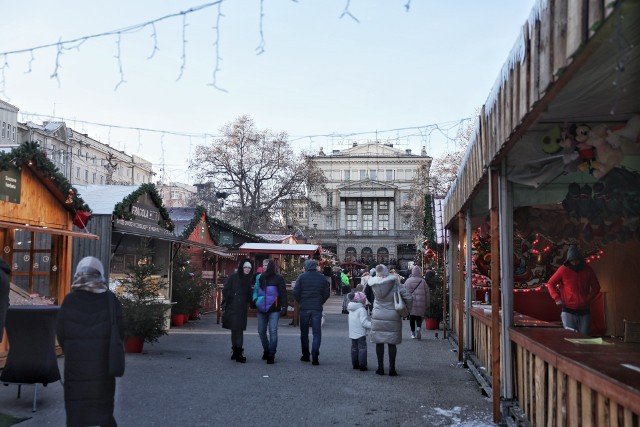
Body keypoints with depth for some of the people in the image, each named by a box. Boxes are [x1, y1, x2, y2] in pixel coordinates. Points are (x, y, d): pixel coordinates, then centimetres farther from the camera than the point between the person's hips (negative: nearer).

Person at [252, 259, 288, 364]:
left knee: (273, 331, -6)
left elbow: (283, 293, -5)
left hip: (274, 309, -5)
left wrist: (284, 307, -12)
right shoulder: (259, 277, 9)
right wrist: (255, 300, 1)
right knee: (261, 331, 10)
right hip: (261, 309, 5)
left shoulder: (278, 278, -3)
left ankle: (271, 354, 2)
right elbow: (256, 290, 18)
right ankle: (266, 350, 30)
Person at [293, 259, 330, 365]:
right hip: (317, 309, 0)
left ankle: (305, 355, 19)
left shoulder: (302, 277, -4)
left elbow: (296, 292, -7)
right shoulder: (322, 278, 2)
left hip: (304, 308, 0)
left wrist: (300, 302, 8)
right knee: (317, 333, 2)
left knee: (304, 333, 13)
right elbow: (326, 293, 2)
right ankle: (315, 356, -11)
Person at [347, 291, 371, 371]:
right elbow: (364, 322, -21)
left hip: (352, 333, 8)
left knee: (354, 348, 14)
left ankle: (355, 364, 19)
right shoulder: (362, 309, -16)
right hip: (360, 333, -8)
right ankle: (362, 365, -4)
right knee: (362, 348, -3)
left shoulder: (351, 310, 11)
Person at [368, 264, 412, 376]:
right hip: (393, 317, -1)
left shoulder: (374, 283, -9)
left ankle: (380, 368, 15)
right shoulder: (394, 283, -11)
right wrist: (407, 308, 4)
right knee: (392, 344, 7)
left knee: (379, 343, 11)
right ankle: (392, 369, 10)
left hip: (378, 317, 1)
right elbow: (408, 296, -11)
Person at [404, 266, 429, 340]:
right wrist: (426, 305, 10)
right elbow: (426, 294, 1)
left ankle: (413, 333, 13)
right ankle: (418, 327, -18)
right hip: (420, 303, -1)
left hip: (410, 303, 1)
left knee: (412, 318, 11)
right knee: (419, 317, 9)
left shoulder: (408, 281, 0)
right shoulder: (423, 281, -3)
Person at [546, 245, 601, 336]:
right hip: (568, 311, -2)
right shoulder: (563, 269, -3)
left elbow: (596, 287, 16)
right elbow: (550, 283, 5)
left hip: (584, 311, 3)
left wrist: (589, 299, 2)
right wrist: (557, 298, -5)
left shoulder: (588, 270, 5)